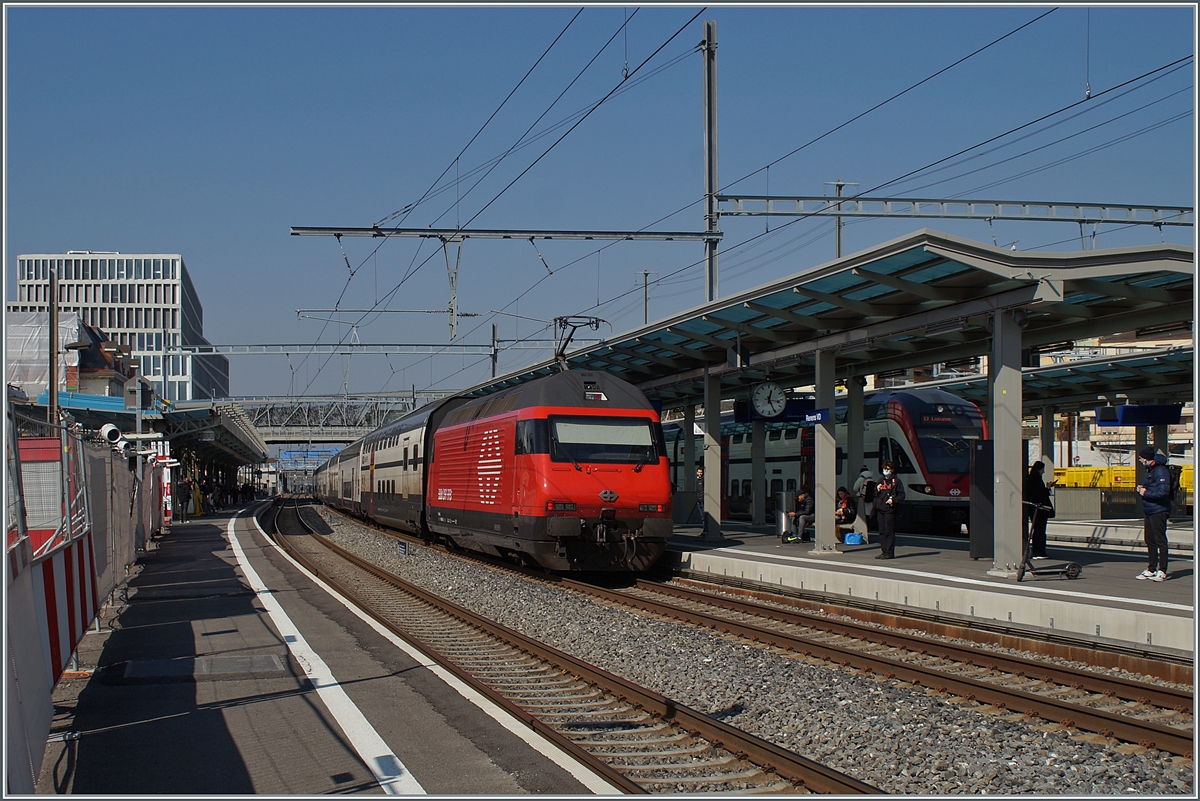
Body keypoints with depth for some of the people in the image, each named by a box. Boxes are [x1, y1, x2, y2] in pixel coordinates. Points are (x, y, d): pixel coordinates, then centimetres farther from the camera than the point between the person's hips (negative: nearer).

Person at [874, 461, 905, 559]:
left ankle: (889, 553, -6)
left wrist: (893, 500, -16)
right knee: (882, 532, 8)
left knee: (889, 531, -7)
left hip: (890, 509, -7)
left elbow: (901, 495, -2)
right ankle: (883, 551, 12)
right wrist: (877, 490, 3)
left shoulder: (896, 481, 0)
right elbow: (875, 495, 24)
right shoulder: (881, 481, 19)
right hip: (880, 509, 7)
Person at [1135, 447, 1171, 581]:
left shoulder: (1160, 471, -16)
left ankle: (1162, 571, -3)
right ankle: (1151, 570, 21)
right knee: (1150, 540, 14)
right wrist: (1142, 489, 6)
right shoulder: (1150, 470, 17)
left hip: (1159, 511, -11)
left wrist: (1146, 493, -17)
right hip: (1150, 511, 11)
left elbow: (1163, 492, -25)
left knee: (1160, 541, -6)